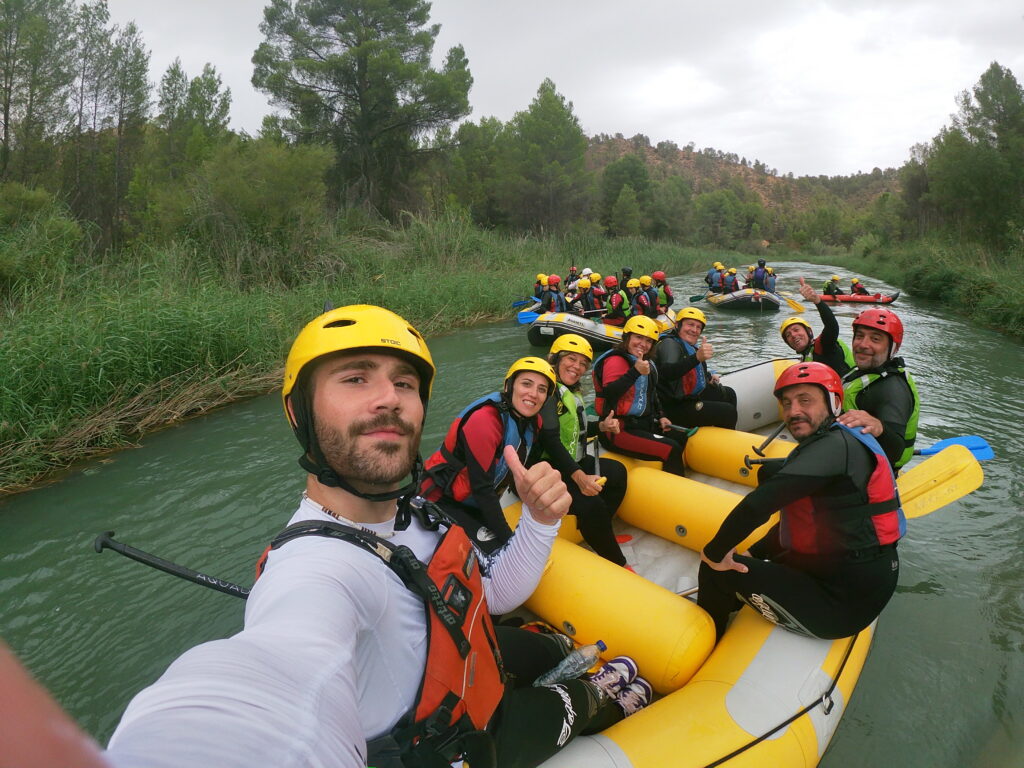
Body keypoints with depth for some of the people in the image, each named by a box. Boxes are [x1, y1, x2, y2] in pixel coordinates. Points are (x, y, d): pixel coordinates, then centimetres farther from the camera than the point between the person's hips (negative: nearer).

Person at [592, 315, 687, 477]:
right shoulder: (616, 360, -14)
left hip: (644, 424, 10)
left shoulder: (648, 364, 15)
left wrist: (660, 416, 13)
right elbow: (608, 393, -31)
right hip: (619, 431, -10)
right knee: (672, 450, -19)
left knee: (685, 440, 15)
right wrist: (635, 372, -36)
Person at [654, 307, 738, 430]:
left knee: (728, 394, 25)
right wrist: (697, 357, -53)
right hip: (675, 408, -11)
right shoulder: (669, 344, -20)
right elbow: (667, 372, -42)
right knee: (728, 412, -14)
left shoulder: (690, 346, 12)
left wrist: (708, 376, 15)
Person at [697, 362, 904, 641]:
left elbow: (758, 503, -32)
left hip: (839, 608, -10)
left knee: (718, 571, -5)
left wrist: (715, 552, -19)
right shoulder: (842, 443, 10)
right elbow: (793, 520, 15)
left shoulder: (834, 446, -22)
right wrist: (752, 556, 9)